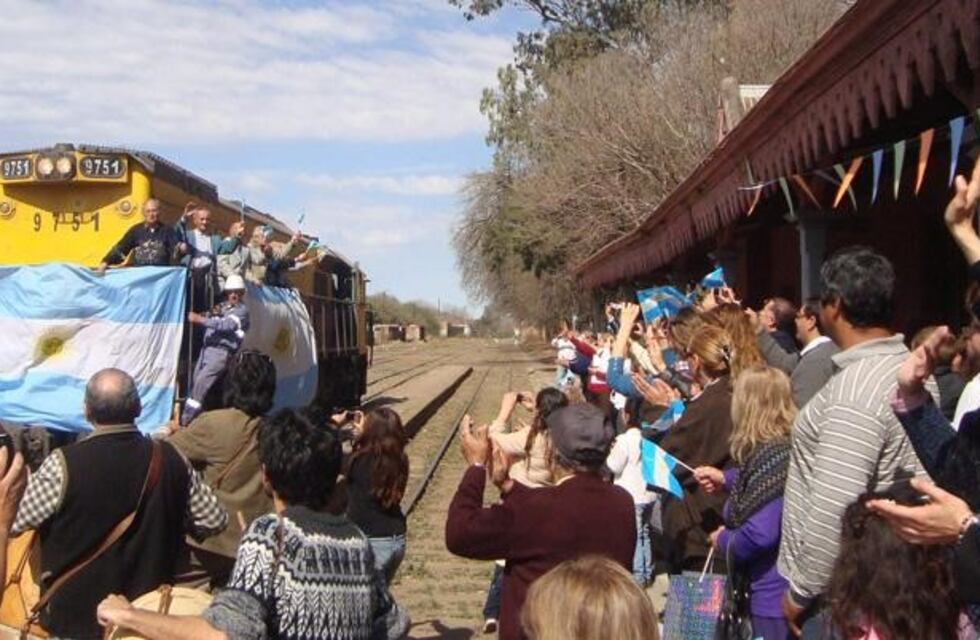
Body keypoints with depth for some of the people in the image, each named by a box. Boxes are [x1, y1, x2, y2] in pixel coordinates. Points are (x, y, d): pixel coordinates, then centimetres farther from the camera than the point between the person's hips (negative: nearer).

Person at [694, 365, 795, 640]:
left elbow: (760, 534, -31)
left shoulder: (772, 455, -25)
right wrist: (726, 480, 16)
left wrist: (722, 541, -12)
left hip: (773, 596, -10)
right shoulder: (785, 446, 5)